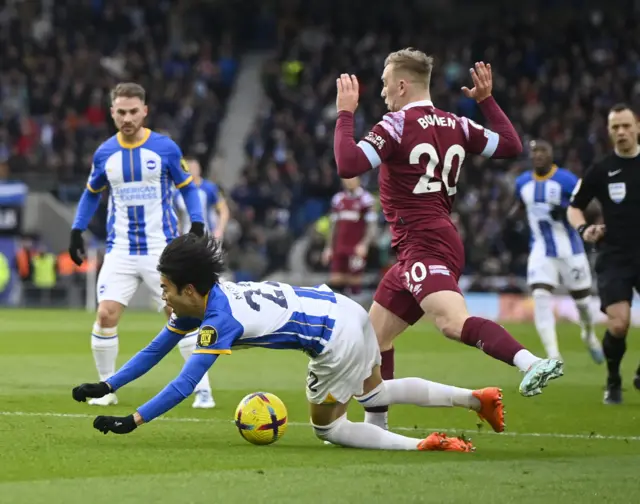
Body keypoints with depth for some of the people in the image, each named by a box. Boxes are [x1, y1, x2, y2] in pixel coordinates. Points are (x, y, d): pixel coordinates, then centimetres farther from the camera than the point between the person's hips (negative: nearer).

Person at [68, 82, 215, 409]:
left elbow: (187, 187, 6)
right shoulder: (104, 154, 3)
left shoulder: (165, 148, -4)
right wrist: (76, 231, 11)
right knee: (105, 316, -10)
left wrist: (197, 227, -6)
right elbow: (91, 194, 19)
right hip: (120, 250, 2)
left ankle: (202, 388, 3)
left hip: (162, 247, -2)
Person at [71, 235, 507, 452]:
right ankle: (478, 399, 27)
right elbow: (157, 350, 11)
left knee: (327, 425, 5)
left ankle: (423, 445, -5)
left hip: (337, 338, -9)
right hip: (344, 310, 9)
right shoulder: (200, 301, 3)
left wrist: (132, 421, -30)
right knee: (374, 393, 28)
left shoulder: (219, 320, -24)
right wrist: (107, 387, 7)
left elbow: (185, 385, -30)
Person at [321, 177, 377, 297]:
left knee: (354, 281, -3)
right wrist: (329, 247, 16)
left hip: (357, 249, -5)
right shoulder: (338, 199, 13)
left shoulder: (365, 199, -5)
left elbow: (373, 227, -7)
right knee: (335, 281, -1)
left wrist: (364, 244, -20)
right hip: (339, 249, 5)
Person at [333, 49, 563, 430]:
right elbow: (512, 146, 19)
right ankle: (376, 425, 24)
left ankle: (530, 363, -50)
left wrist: (345, 114, -6)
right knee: (375, 334, 18)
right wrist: (487, 99, 26)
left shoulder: (396, 126, -9)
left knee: (453, 321, -31)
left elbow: (347, 166, -18)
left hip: (424, 245, -10)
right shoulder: (455, 125, 13)